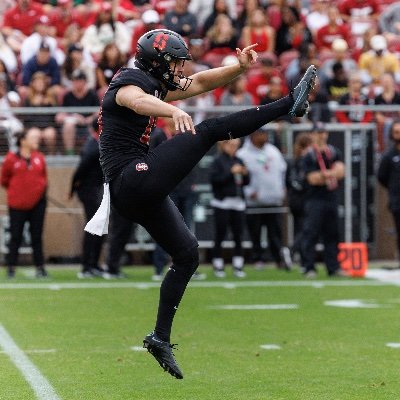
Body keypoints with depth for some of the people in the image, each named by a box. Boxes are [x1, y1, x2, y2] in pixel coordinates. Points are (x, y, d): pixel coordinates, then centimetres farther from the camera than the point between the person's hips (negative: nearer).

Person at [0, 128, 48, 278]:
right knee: (16, 236, 2)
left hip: (37, 203, 3)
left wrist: (40, 189, 6)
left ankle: (40, 267, 10)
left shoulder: (39, 158, 2)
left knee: (37, 236, 6)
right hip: (17, 205, -3)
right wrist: (16, 190, 9)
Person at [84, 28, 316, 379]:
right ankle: (290, 104, -17)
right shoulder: (130, 83, -9)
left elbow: (201, 83, 22)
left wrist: (240, 67, 6)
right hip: (132, 181, -11)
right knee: (210, 130, -16)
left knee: (187, 254, 15)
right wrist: (174, 111, -55)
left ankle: (161, 337, 16)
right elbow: (138, 101, -34)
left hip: (138, 193, 11)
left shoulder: (157, 84, 20)